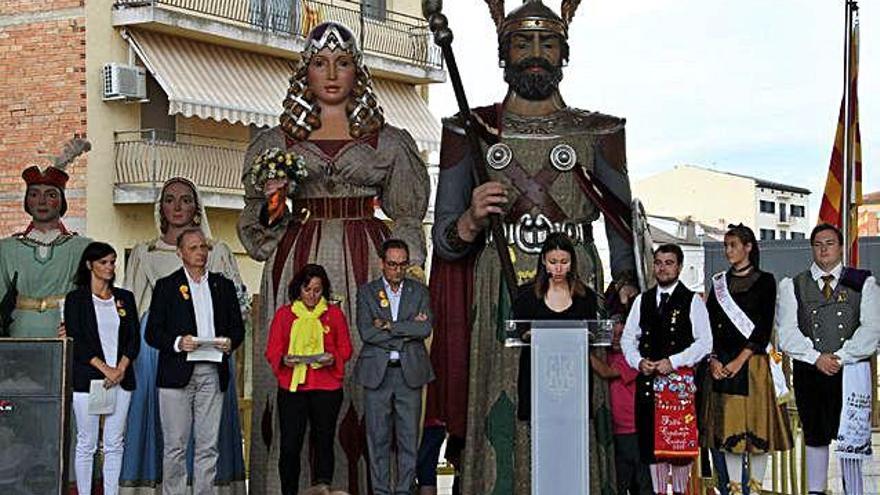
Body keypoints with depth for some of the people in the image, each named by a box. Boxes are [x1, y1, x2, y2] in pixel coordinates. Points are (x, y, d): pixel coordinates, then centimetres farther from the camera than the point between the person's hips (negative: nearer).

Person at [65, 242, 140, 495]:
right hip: (87, 379, -3)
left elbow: (134, 338, 8)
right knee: (86, 444, -1)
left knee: (114, 444, 4)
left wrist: (121, 369, -8)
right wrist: (104, 368, -13)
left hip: (121, 379, 3)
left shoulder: (125, 298, 12)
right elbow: (75, 340, -6)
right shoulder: (76, 299, 1)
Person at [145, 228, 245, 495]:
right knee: (175, 445, -1)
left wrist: (230, 342, -5)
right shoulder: (166, 286, 6)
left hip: (212, 373, 3)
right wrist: (177, 343, -16)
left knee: (208, 446, 3)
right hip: (178, 373, -3)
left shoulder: (223, 285, 15)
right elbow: (152, 333, 2)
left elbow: (238, 327, 17)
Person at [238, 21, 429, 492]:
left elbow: (407, 221, 10)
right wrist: (271, 204, -7)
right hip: (297, 269, 1)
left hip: (366, 273, 0)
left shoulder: (388, 142, 10)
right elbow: (258, 231, 13)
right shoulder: (276, 142, 12)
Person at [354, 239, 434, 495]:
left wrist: (389, 326, -9)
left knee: (409, 438, 2)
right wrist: (407, 332, -8)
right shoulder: (366, 292, 5)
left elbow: (426, 328, -5)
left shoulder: (419, 291, 9)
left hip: (410, 372, 1)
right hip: (377, 372, -1)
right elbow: (366, 332, -8)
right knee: (378, 438, 2)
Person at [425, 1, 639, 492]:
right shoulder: (472, 132, 11)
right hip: (498, 309, 0)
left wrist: (627, 290, -8)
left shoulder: (598, 134, 12)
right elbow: (444, 241, 10)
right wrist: (472, 220, -11)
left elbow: (623, 232, 10)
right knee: (502, 433, -5)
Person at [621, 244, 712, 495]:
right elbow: (627, 337, 15)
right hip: (648, 379, 4)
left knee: (681, 440, -4)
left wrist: (673, 362, -13)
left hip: (680, 378, -3)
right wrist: (638, 361, -4)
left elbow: (704, 342, -5)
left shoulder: (692, 301, 2)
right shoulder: (642, 301, 14)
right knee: (651, 439, 4)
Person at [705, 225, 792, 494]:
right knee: (728, 428, 2)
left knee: (757, 426, -3)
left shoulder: (764, 281, 1)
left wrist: (740, 360, -13)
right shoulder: (719, 282, 13)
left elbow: (764, 327, -6)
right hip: (722, 365, 4)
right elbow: (709, 324, 8)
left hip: (753, 361, -4)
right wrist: (713, 359, -6)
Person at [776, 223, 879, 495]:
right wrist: (816, 357, -12)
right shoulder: (792, 286, 9)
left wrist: (841, 357, -13)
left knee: (851, 438, -5)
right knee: (815, 437, 8)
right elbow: (786, 332, 0)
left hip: (851, 370, -1)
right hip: (808, 371, 1)